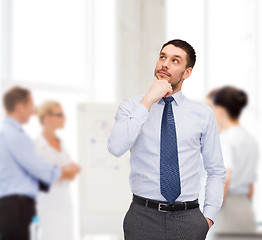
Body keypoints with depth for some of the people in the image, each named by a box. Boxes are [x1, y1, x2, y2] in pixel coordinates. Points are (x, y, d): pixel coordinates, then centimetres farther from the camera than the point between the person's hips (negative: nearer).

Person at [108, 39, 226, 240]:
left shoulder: (203, 114, 7)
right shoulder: (131, 106, 3)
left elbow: (216, 171, 11)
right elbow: (116, 147, -17)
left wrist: (209, 216, -1)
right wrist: (148, 101, -16)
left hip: (189, 220, 1)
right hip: (143, 216, -1)